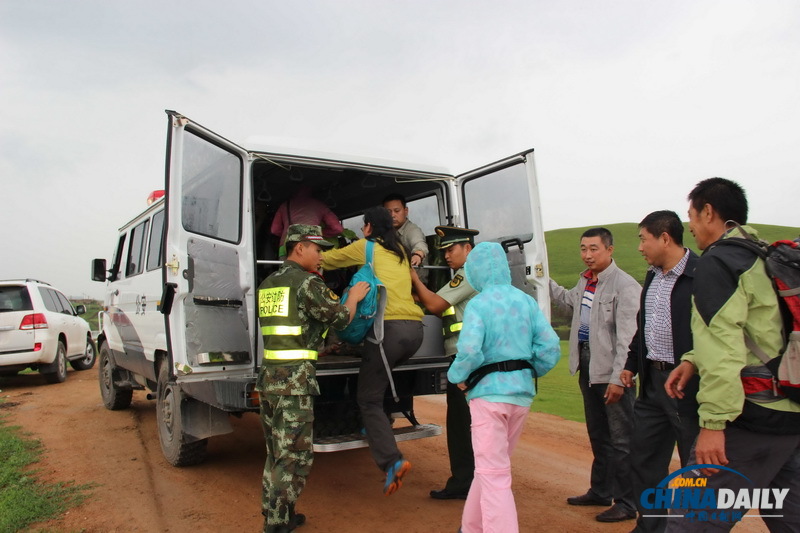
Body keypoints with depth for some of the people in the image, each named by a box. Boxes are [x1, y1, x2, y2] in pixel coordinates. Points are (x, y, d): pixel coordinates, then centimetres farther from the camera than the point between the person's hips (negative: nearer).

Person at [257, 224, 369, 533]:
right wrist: (354, 297, 11)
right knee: (295, 457, -1)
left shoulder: (268, 284, 15)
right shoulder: (306, 281, -10)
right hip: (295, 379, -9)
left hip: (268, 375, 9)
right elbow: (340, 318, -6)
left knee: (277, 453, 19)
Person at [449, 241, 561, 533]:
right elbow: (550, 347, 0)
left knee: (493, 474, 2)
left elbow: (469, 351, -24)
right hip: (522, 392, 7)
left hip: (489, 392, -7)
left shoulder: (478, 304, -11)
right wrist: (529, 372, 12)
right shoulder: (527, 301, 5)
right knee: (492, 467, 21)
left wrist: (457, 376, -6)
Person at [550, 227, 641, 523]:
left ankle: (627, 503, 17)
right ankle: (600, 491, 36)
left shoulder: (624, 285, -16)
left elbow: (627, 338, -20)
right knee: (597, 436, 21)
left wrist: (618, 378, -23)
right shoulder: (585, 280, 9)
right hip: (587, 366, 9)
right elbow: (569, 300, 31)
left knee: (621, 440, 3)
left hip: (610, 370, -9)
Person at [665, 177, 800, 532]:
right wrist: (694, 360, 14)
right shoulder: (766, 258, 18)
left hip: (754, 416, -9)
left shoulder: (717, 262, -12)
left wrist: (713, 421, -22)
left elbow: (723, 341, -21)